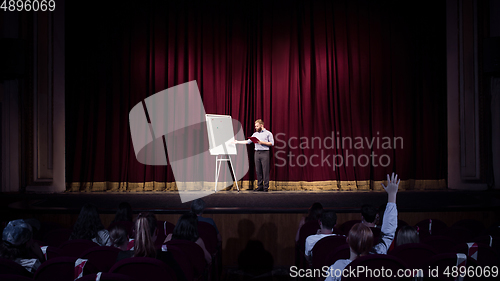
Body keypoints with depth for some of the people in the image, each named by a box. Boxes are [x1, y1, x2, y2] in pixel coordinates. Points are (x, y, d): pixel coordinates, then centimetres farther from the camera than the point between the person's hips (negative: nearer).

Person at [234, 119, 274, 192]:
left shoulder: (268, 133, 2)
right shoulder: (255, 134, 17)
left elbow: (272, 143, -4)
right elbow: (248, 142, 17)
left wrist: (262, 142, -12)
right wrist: (237, 142, 13)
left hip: (265, 153, -5)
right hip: (257, 153, 5)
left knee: (265, 170, -6)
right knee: (258, 171, 4)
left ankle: (266, 187, -3)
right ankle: (260, 186, 10)